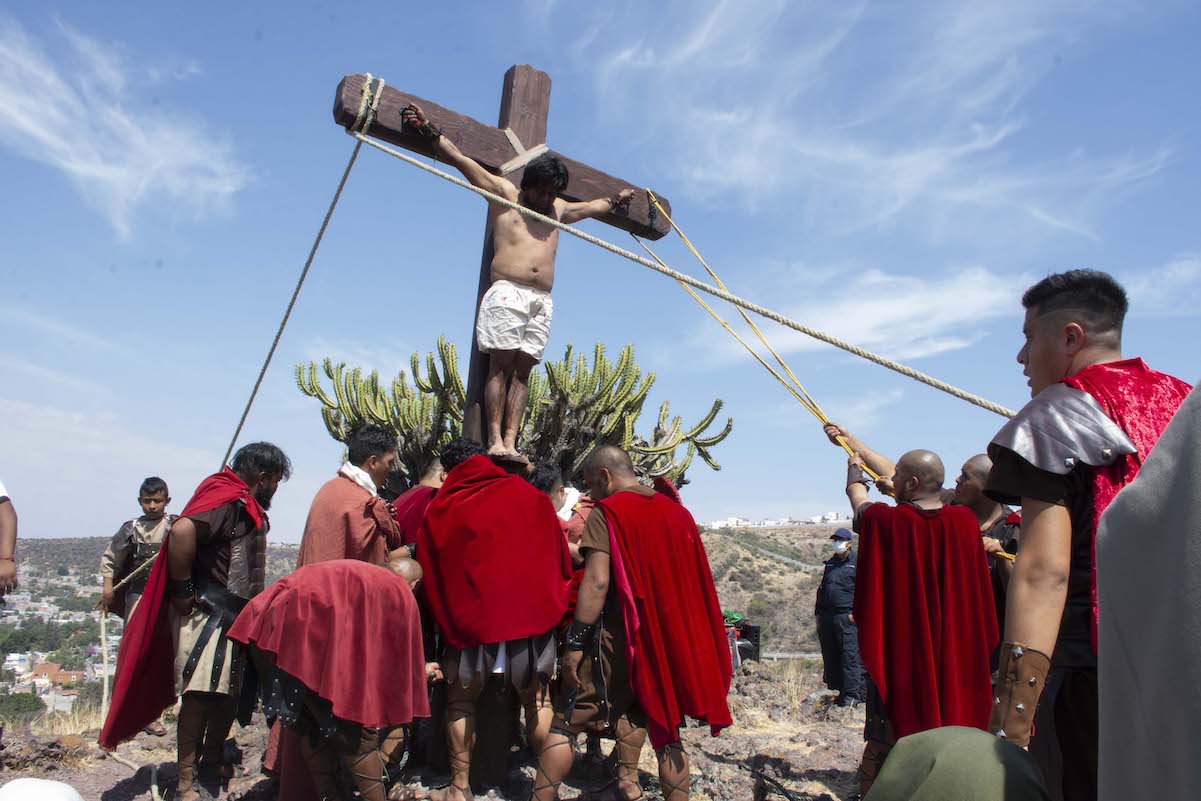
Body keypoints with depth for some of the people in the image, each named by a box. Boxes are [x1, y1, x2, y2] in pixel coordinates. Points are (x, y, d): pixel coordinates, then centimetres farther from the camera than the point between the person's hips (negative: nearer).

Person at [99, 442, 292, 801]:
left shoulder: (247, 506, 15)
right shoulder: (226, 497, -16)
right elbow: (182, 530, -32)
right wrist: (183, 591, -24)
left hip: (233, 615, 10)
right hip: (205, 610, -10)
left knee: (229, 691, 15)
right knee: (202, 692, -9)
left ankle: (214, 760, 30)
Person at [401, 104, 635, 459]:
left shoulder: (558, 209, 26)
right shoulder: (504, 193, 12)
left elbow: (590, 207, 46)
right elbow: (460, 159, 7)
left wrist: (616, 199, 58)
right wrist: (429, 130, 1)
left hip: (542, 300, 5)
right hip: (507, 292, -5)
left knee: (523, 371, -4)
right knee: (500, 366, -11)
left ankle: (510, 443, -9)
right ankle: (495, 441, -14)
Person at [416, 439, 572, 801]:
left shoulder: (437, 510, 6)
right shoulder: (529, 496, 4)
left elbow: (429, 575, 9)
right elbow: (560, 560, 8)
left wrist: (445, 624, 17)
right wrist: (554, 604, 20)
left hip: (469, 620, 0)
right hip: (533, 614, 0)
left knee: (460, 702, 18)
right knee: (538, 701, 15)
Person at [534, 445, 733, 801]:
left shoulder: (606, 512, -8)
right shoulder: (678, 512, 10)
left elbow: (597, 581, -17)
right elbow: (696, 581, 13)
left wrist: (575, 643, -14)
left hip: (618, 637, -5)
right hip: (669, 638, 6)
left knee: (567, 721, 6)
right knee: (665, 725, 16)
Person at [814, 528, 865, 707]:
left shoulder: (857, 563, -1)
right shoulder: (830, 563, 20)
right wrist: (819, 613, 19)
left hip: (847, 618, -7)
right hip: (827, 617, 7)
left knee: (850, 655, -9)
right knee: (830, 657, 9)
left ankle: (852, 694, -6)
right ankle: (835, 690, 19)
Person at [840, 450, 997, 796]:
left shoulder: (885, 521, -16)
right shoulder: (965, 521, -7)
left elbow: (860, 502, 7)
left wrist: (855, 475, 31)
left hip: (898, 650, -3)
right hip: (954, 657, 3)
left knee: (883, 746, 8)